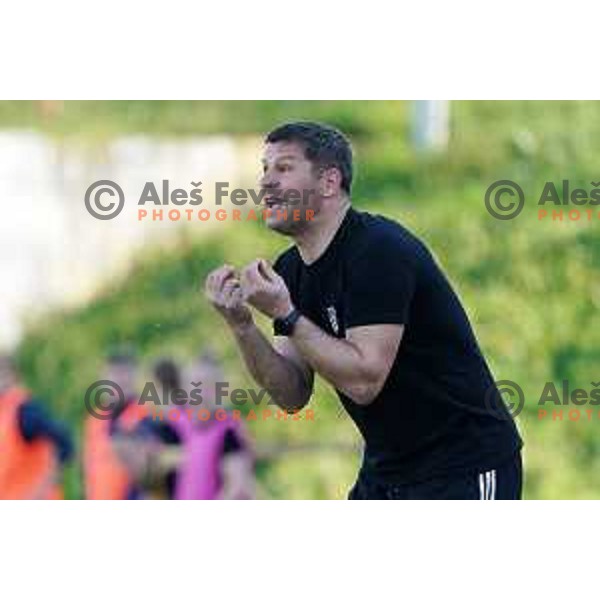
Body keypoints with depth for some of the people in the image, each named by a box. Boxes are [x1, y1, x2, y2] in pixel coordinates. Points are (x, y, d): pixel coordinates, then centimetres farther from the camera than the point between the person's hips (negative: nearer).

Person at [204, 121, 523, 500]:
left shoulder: (379, 250, -20)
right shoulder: (291, 270, 6)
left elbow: (364, 381, -27)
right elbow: (294, 396, 2)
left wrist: (285, 316, -25)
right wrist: (242, 326, -12)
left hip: (465, 466, -9)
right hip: (388, 468, 9)